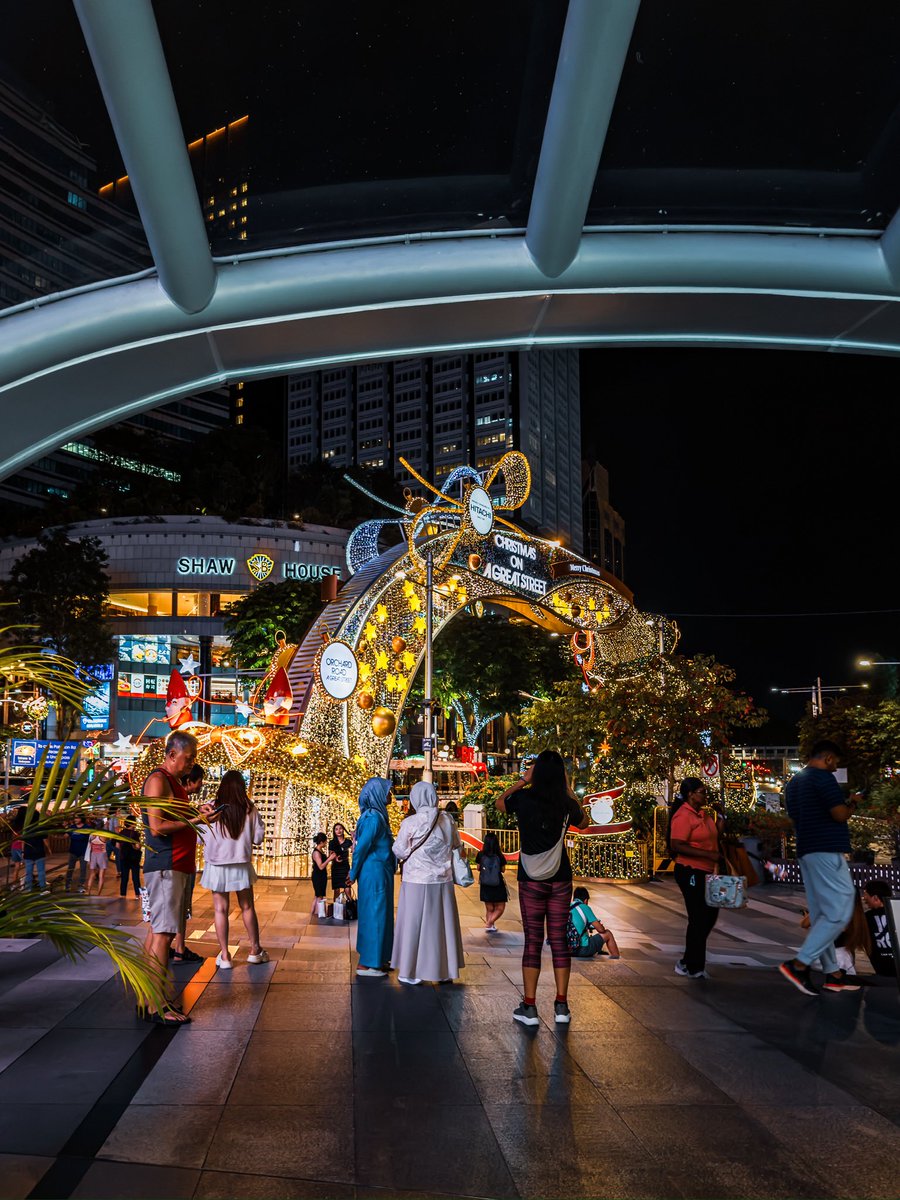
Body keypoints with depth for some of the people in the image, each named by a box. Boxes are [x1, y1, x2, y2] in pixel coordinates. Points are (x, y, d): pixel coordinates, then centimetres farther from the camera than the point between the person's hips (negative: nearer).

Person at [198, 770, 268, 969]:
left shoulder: (211, 808, -9)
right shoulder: (249, 809, -7)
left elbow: (201, 837, -3)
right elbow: (259, 836, 0)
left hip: (217, 866, -1)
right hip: (241, 865, 1)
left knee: (220, 909, 7)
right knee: (247, 907, 14)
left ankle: (224, 955, 8)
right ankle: (255, 950, 24)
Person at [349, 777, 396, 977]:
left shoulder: (376, 815, 10)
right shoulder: (373, 818, -19)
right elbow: (361, 847, -18)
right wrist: (354, 874, -7)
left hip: (379, 873, 9)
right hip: (375, 873, -9)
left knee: (377, 915, 15)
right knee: (374, 915, -2)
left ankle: (375, 959, 24)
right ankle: (366, 964, 5)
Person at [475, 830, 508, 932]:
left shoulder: (480, 855, -9)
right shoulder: (499, 856, -14)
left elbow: (478, 868, 3)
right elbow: (503, 870, -2)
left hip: (485, 886, 3)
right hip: (498, 886, -3)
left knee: (489, 909, 17)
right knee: (500, 908, 10)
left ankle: (491, 927, 17)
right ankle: (489, 924, -7)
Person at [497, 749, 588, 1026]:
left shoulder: (524, 799, -11)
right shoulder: (566, 804, -6)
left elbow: (500, 803, 12)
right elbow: (584, 822, 17)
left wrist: (523, 780, 13)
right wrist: (568, 790, 13)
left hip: (531, 880, -1)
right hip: (560, 879, 1)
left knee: (533, 940, 4)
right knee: (559, 939, 8)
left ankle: (529, 1008, 7)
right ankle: (561, 1007, 14)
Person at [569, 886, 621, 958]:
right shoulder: (585, 908, -9)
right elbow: (601, 929, -6)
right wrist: (602, 926, 16)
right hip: (583, 949, -6)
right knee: (608, 934, 14)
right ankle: (617, 959, 26)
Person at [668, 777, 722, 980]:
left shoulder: (704, 814, 13)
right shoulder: (683, 815, -16)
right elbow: (677, 845, -24)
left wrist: (719, 827, 6)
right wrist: (708, 855, -24)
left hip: (705, 872, 10)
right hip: (690, 872, -10)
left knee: (710, 914, 14)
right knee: (698, 919, -1)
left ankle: (687, 962, 24)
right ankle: (694, 968, 13)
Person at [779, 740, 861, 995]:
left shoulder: (793, 783, 18)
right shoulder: (822, 777, -11)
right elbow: (840, 814, -18)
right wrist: (852, 805, 4)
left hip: (807, 851, 10)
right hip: (826, 851, -10)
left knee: (821, 914, 11)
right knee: (839, 912, -8)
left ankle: (832, 974, 13)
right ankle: (798, 964, -12)